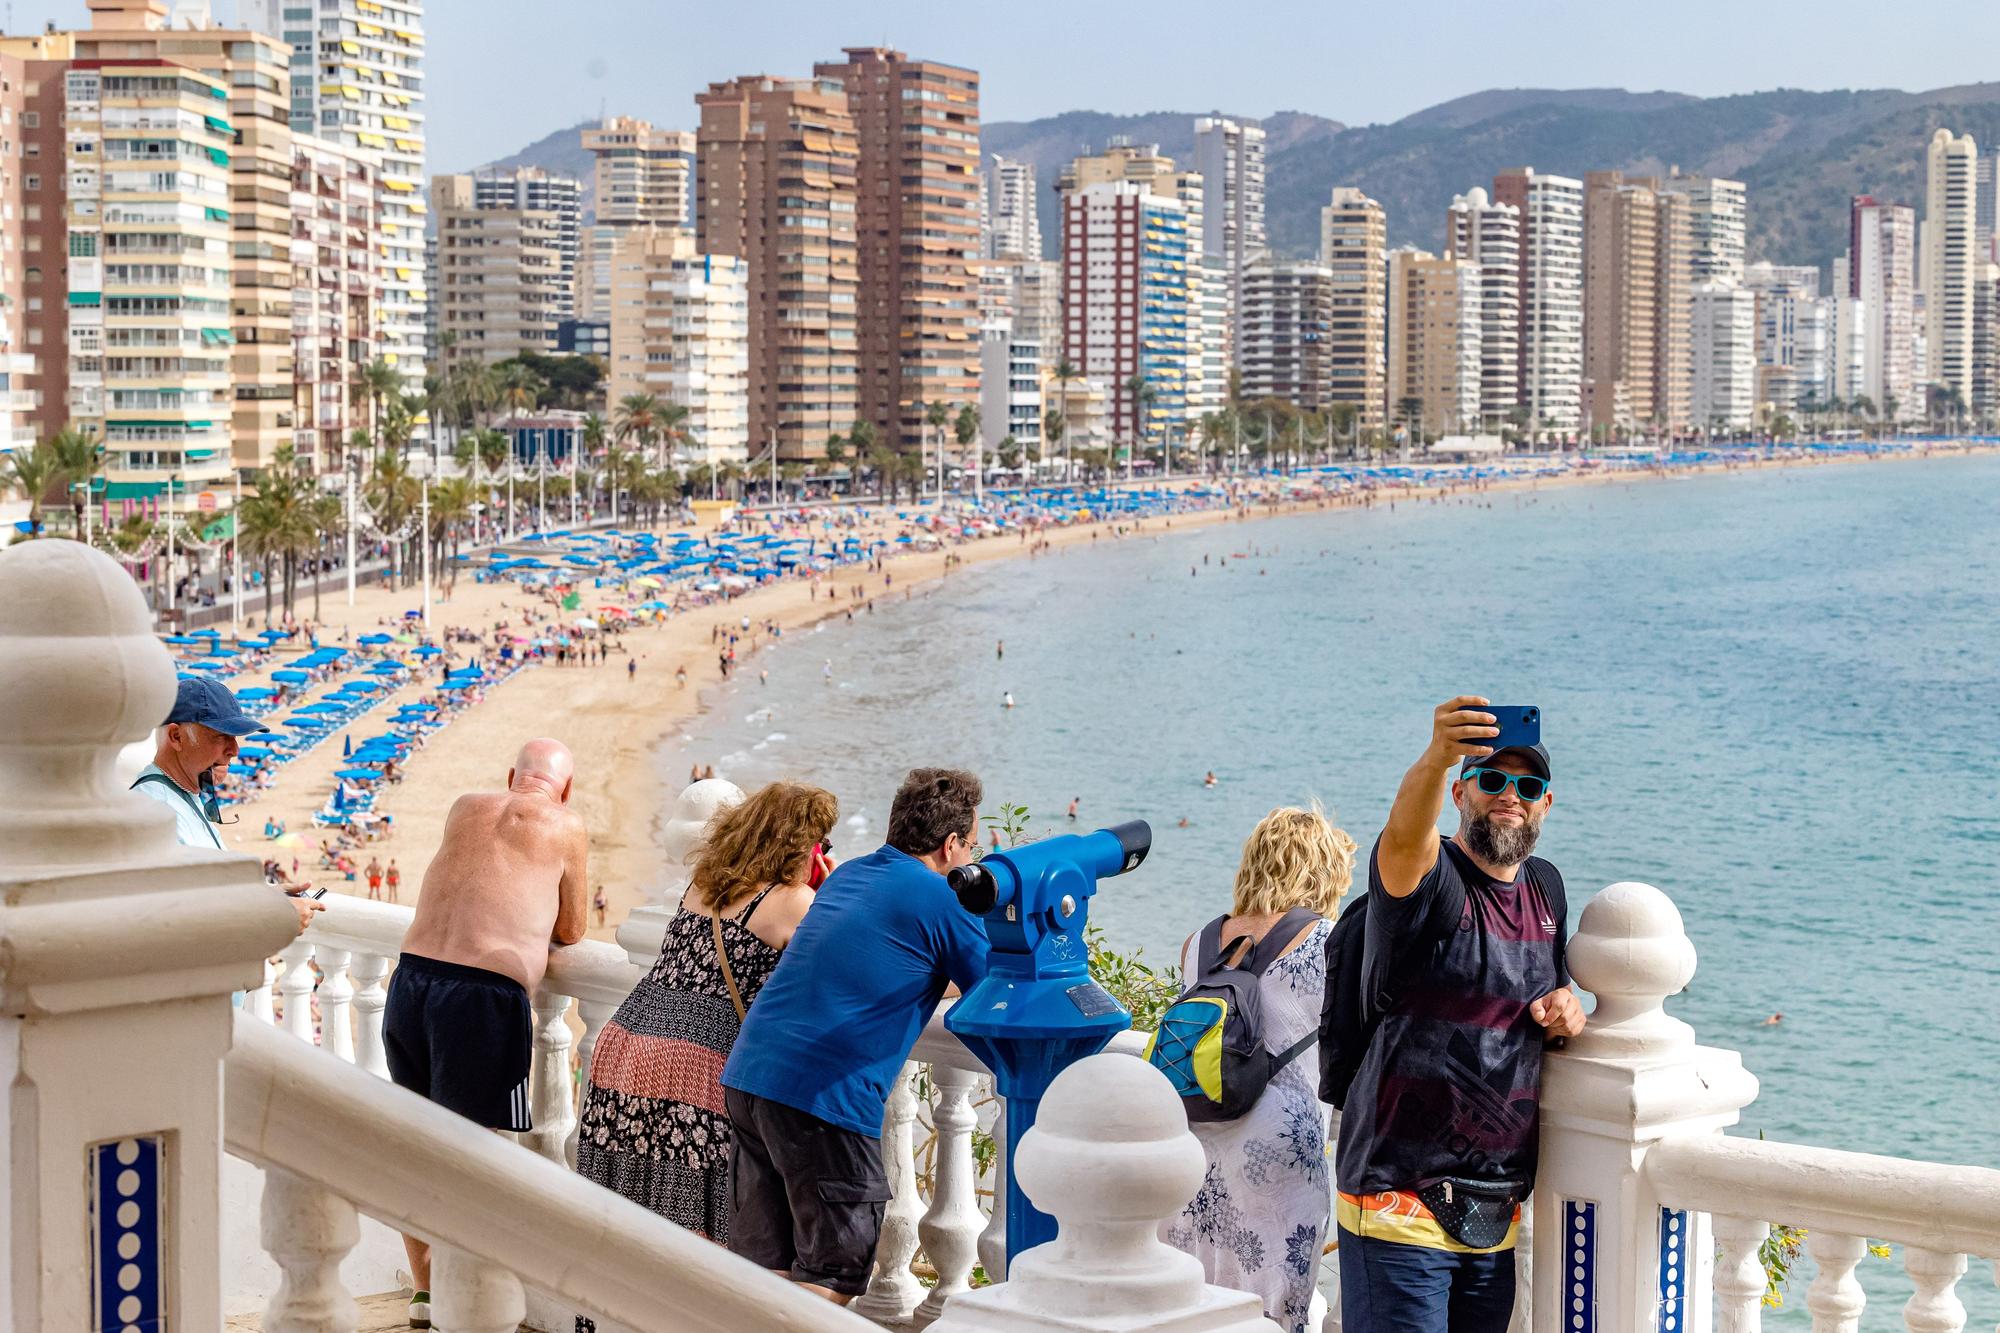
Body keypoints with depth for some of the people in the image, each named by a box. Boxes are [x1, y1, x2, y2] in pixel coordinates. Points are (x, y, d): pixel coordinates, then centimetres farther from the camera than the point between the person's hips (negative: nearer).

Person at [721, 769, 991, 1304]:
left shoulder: (849, 875, 19)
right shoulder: (943, 899, -5)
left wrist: (939, 978, 31)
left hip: (747, 1075, 8)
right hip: (826, 1096, -8)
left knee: (763, 1266, 14)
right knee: (831, 1275, 2)